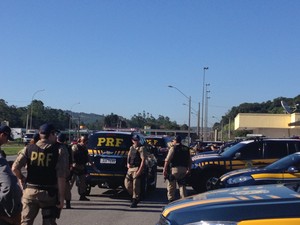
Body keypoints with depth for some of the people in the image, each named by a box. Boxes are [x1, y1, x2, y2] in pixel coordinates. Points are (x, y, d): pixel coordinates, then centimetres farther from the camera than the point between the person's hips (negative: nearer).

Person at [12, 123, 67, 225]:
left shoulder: (28, 148, 1)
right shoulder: (59, 151, -7)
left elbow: (15, 168, -7)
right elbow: (61, 177, -12)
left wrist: (22, 178, 13)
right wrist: (61, 197, -8)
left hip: (30, 191, 2)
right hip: (49, 193, -2)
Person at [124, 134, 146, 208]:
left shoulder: (141, 148, -6)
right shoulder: (131, 147, 16)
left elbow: (143, 160, -12)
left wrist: (140, 170, -18)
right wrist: (128, 163, 8)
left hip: (137, 168, -7)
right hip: (130, 168, 7)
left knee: (135, 185, -6)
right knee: (127, 183, 6)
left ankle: (135, 201, 3)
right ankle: (136, 196, 25)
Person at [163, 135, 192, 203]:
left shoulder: (173, 148, -4)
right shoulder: (186, 149, 14)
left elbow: (167, 160, -11)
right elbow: (190, 161, 17)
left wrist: (164, 169, -10)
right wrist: (189, 169, 25)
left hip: (175, 168, -6)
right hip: (184, 169, 6)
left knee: (171, 185, 5)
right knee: (182, 184, 16)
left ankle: (171, 199, 6)